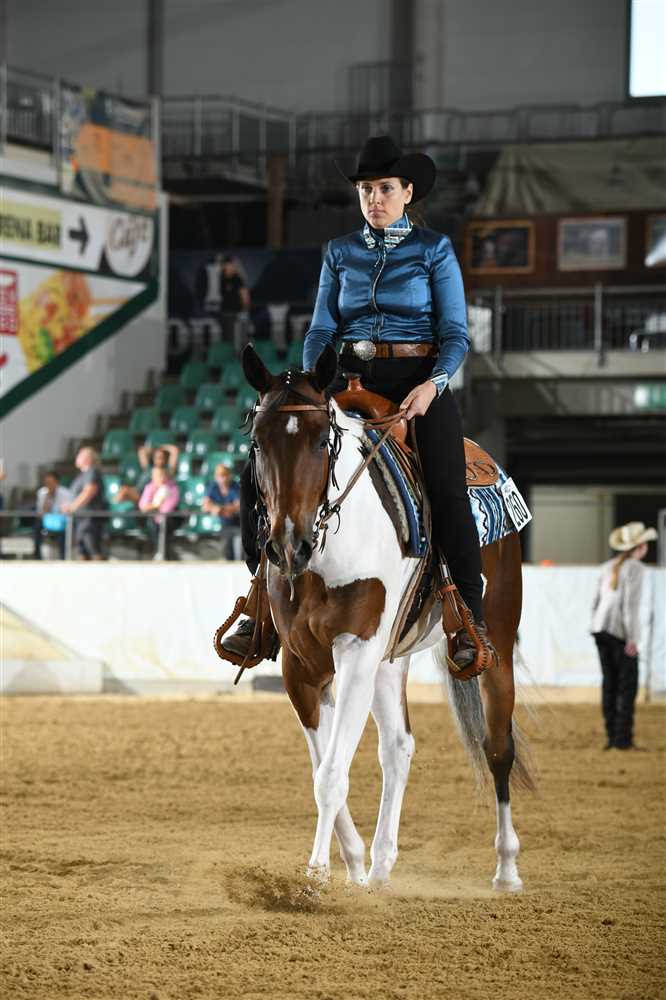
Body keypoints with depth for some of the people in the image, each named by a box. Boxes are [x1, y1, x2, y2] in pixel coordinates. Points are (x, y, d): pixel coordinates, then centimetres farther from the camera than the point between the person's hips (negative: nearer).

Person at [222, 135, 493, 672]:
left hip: (419, 380, -4)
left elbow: (456, 333, -2)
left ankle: (473, 620, -16)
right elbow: (321, 330, 11)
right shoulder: (341, 253, 12)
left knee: (448, 493, -26)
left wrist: (434, 384, -20)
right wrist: (312, 382, -9)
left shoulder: (434, 249, 2)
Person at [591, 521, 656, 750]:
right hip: (621, 630, -7)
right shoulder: (635, 568, -10)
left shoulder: (608, 566, 12)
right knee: (628, 684, -2)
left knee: (609, 682, 10)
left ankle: (612, 736, 11)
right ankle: (622, 738, -5)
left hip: (601, 628, 7)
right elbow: (631, 603, -16)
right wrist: (632, 639, -15)